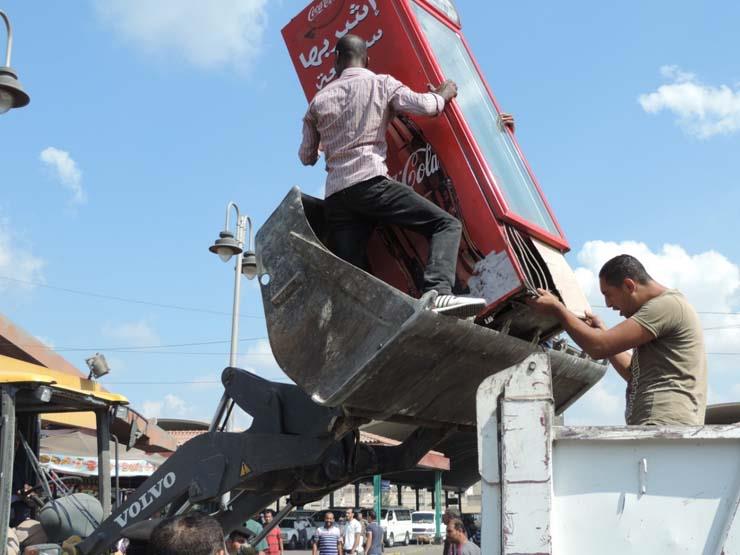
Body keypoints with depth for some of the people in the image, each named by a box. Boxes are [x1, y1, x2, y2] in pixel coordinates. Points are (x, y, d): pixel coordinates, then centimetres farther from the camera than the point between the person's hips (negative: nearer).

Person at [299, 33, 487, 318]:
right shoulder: (381, 83, 10)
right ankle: (438, 292, -30)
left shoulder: (319, 99, 21)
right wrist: (443, 94, 18)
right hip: (370, 182, -5)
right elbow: (423, 105, -4)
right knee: (446, 224, -6)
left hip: (334, 196, 5)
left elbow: (306, 157, 25)